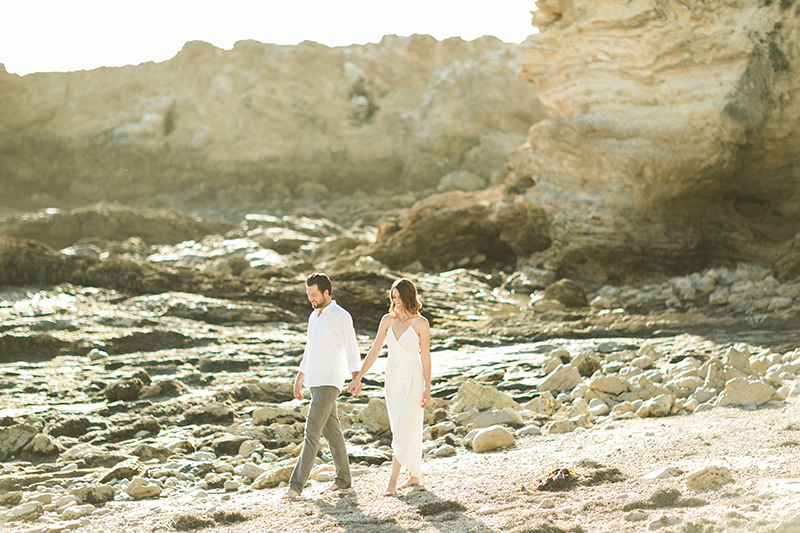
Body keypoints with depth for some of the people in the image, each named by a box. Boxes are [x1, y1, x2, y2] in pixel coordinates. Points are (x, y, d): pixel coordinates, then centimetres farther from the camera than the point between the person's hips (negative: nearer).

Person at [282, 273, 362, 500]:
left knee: (312, 432, -13)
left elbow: (352, 349, -18)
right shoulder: (314, 316, 17)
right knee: (331, 431, 13)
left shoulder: (340, 316, -10)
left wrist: (356, 378, -31)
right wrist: (299, 380, 26)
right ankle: (343, 478, 22)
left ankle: (296, 485, -14)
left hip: (328, 383, -9)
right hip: (315, 382, 9)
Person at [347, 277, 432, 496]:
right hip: (392, 379, 5)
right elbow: (374, 351, 6)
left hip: (413, 379, -5)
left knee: (403, 429, -12)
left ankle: (392, 481, -11)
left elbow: (425, 357, -6)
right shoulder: (388, 320, 4)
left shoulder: (420, 323, -9)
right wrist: (358, 378, 2)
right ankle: (414, 476, 24)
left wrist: (427, 388, -7)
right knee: (407, 429, 13)